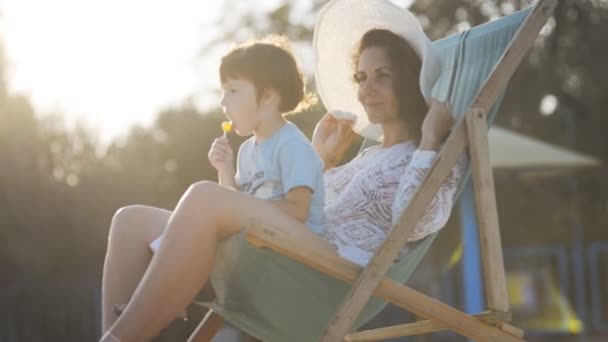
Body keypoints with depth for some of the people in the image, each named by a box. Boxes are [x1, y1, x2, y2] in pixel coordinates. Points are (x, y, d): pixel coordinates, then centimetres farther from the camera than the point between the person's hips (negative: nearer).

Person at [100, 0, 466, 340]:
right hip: (295, 265, 9)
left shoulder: (437, 157, 8)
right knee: (133, 220, 2)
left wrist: (429, 139, -6)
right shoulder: (369, 155, 31)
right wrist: (323, 159, 31)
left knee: (205, 199, -30)